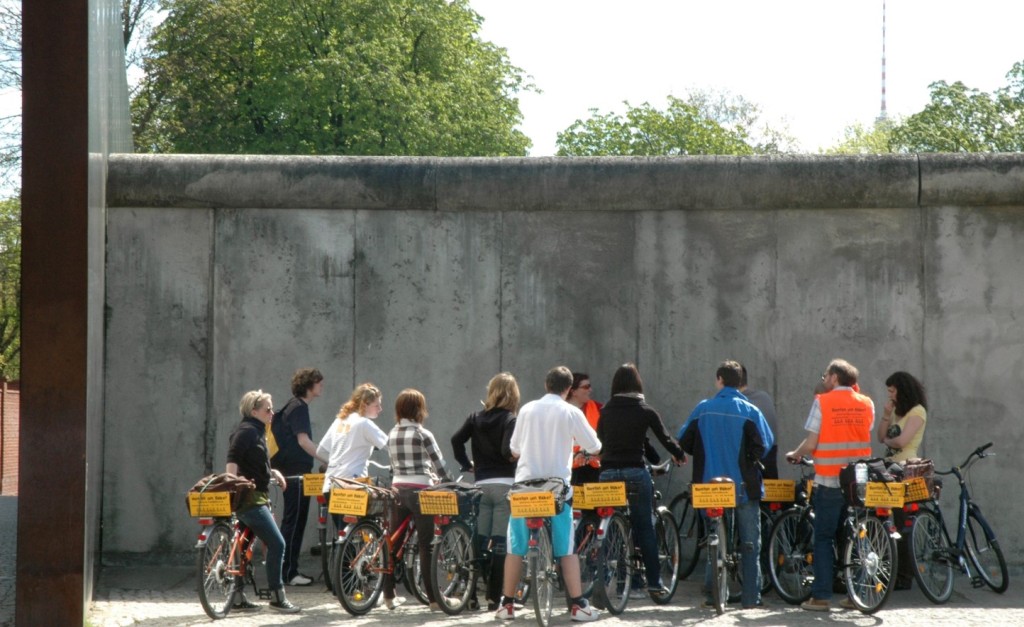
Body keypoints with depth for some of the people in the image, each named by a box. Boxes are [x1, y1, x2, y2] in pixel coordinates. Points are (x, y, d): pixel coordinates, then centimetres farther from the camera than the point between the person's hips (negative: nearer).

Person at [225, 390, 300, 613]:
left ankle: (238, 597, 16)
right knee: (276, 544, -10)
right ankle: (277, 597, -7)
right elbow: (232, 461, -21)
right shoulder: (245, 431, -13)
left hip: (255, 498, 10)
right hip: (251, 499, -10)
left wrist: (273, 472, 13)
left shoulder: (257, 431, 17)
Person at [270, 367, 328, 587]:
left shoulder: (296, 406, 17)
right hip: (295, 472, -10)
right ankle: (288, 572, -7)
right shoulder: (298, 408, -13)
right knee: (294, 521, -8)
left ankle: (291, 570, 17)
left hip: (294, 472, 10)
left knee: (295, 521, 13)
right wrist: (326, 460, -23)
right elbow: (303, 440, -21)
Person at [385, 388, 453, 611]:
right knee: (426, 545, -2)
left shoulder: (392, 435, 9)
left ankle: (389, 595, 11)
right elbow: (439, 465, -9)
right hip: (419, 491, -6)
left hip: (397, 489, 6)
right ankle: (434, 598, -2)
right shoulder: (422, 434, -9)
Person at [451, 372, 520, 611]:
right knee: (500, 543, -2)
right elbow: (508, 450, -20)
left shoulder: (476, 418, 8)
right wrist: (517, 457, 1)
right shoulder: (510, 420, -7)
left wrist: (467, 465, 13)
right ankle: (494, 597, -4)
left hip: (481, 484, 5)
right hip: (504, 483, -5)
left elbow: (456, 441, 2)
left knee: (480, 542, 8)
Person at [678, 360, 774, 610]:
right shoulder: (749, 411, -9)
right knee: (750, 543, 5)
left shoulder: (703, 409, -2)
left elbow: (684, 442, 2)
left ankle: (711, 594, 9)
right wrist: (751, 459, 8)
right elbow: (764, 445, -12)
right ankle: (751, 597, 2)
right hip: (744, 485, -2)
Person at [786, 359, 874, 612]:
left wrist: (794, 455, 10)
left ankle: (821, 596, 0)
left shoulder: (822, 402, -7)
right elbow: (865, 437, 9)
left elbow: (811, 443, -8)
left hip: (828, 481, -4)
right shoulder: (866, 404, 5)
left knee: (824, 538, 3)